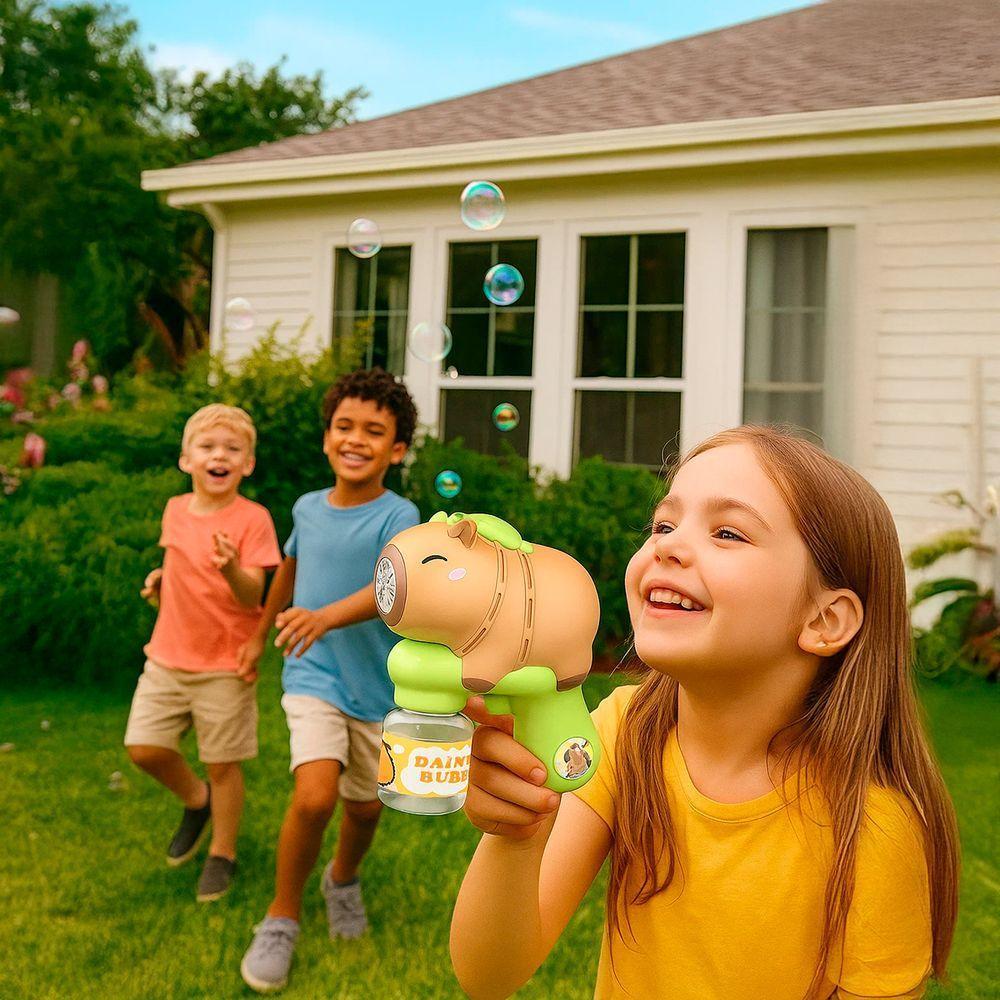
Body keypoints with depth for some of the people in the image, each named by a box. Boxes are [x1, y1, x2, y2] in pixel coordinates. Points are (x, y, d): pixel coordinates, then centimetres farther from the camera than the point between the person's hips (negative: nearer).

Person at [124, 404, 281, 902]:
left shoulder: (252, 519, -13)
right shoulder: (175, 510, 4)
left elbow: (251, 596, -20)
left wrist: (232, 568, -40)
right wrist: (161, 580, 1)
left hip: (225, 663, -5)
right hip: (168, 655, 5)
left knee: (223, 763, 5)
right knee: (143, 747, 1)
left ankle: (222, 853, 26)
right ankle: (196, 800, 31)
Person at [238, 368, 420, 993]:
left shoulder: (398, 515, -13)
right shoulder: (308, 508, 0)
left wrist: (326, 616, -48)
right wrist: (260, 636, 29)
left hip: (377, 685, -1)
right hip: (313, 677, 1)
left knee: (365, 807, 14)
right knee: (315, 795, -21)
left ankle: (343, 879, 48)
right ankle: (282, 918, 2)